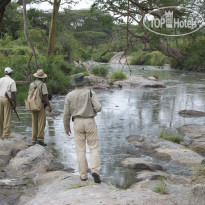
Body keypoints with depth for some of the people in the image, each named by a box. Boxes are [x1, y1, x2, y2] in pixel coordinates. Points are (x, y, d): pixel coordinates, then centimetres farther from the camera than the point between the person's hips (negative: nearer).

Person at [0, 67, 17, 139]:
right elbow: (13, 93, -12)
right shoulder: (12, 81, -8)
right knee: (7, 117, -1)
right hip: (7, 100, -5)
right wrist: (15, 103, -7)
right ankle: (6, 134, -2)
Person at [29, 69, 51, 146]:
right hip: (41, 106, -5)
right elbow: (45, 96, -16)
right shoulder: (43, 84, -10)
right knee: (41, 123, -3)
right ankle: (40, 139, -8)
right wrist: (49, 106, -13)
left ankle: (34, 140, 10)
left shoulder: (32, 84, 6)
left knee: (34, 123, 10)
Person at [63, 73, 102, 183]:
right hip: (90, 122, -1)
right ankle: (95, 170, -14)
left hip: (78, 123, 1)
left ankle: (83, 175, 6)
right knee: (94, 148, 5)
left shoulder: (70, 95, 0)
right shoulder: (90, 93, -5)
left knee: (80, 149, 7)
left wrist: (66, 127, 14)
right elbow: (98, 107, -15)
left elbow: (66, 113, 1)